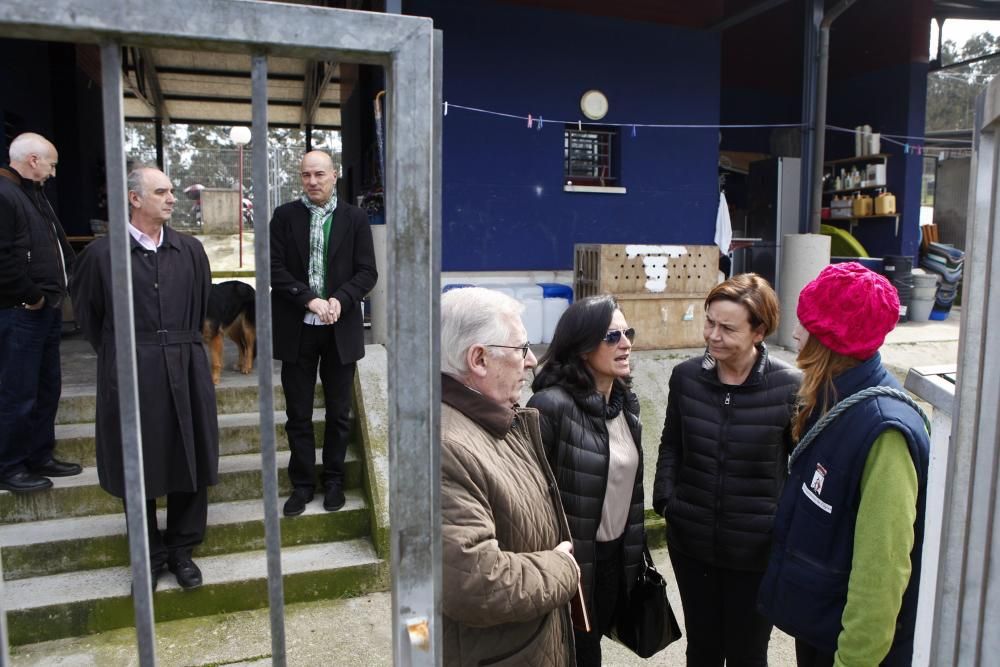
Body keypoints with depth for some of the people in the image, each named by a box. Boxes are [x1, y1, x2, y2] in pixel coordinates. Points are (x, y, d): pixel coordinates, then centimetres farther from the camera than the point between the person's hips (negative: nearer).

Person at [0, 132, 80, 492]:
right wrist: (31, 296, -15)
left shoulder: (33, 194, 16)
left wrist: (64, 280, 9)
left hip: (46, 310, 10)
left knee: (46, 389, 16)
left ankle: (40, 457, 27)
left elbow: (57, 244, 23)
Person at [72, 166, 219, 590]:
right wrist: (118, 355, 9)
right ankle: (150, 558, 27)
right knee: (139, 472, 9)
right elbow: (86, 313, 7)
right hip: (130, 377, -2)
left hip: (186, 373, 2)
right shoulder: (101, 253, -4)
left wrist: (183, 347, 13)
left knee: (190, 467, 8)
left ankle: (181, 551, 27)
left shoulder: (190, 250, 4)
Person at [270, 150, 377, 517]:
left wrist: (339, 300, -17)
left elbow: (367, 272, -1)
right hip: (297, 330, 0)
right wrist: (311, 300, -17)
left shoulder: (355, 218, 3)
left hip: (340, 330, 0)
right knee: (298, 414, 8)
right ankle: (302, 483, 22)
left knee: (338, 412, 10)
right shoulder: (284, 216, 3)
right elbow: (275, 269, -4)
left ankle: (334, 480, 26)